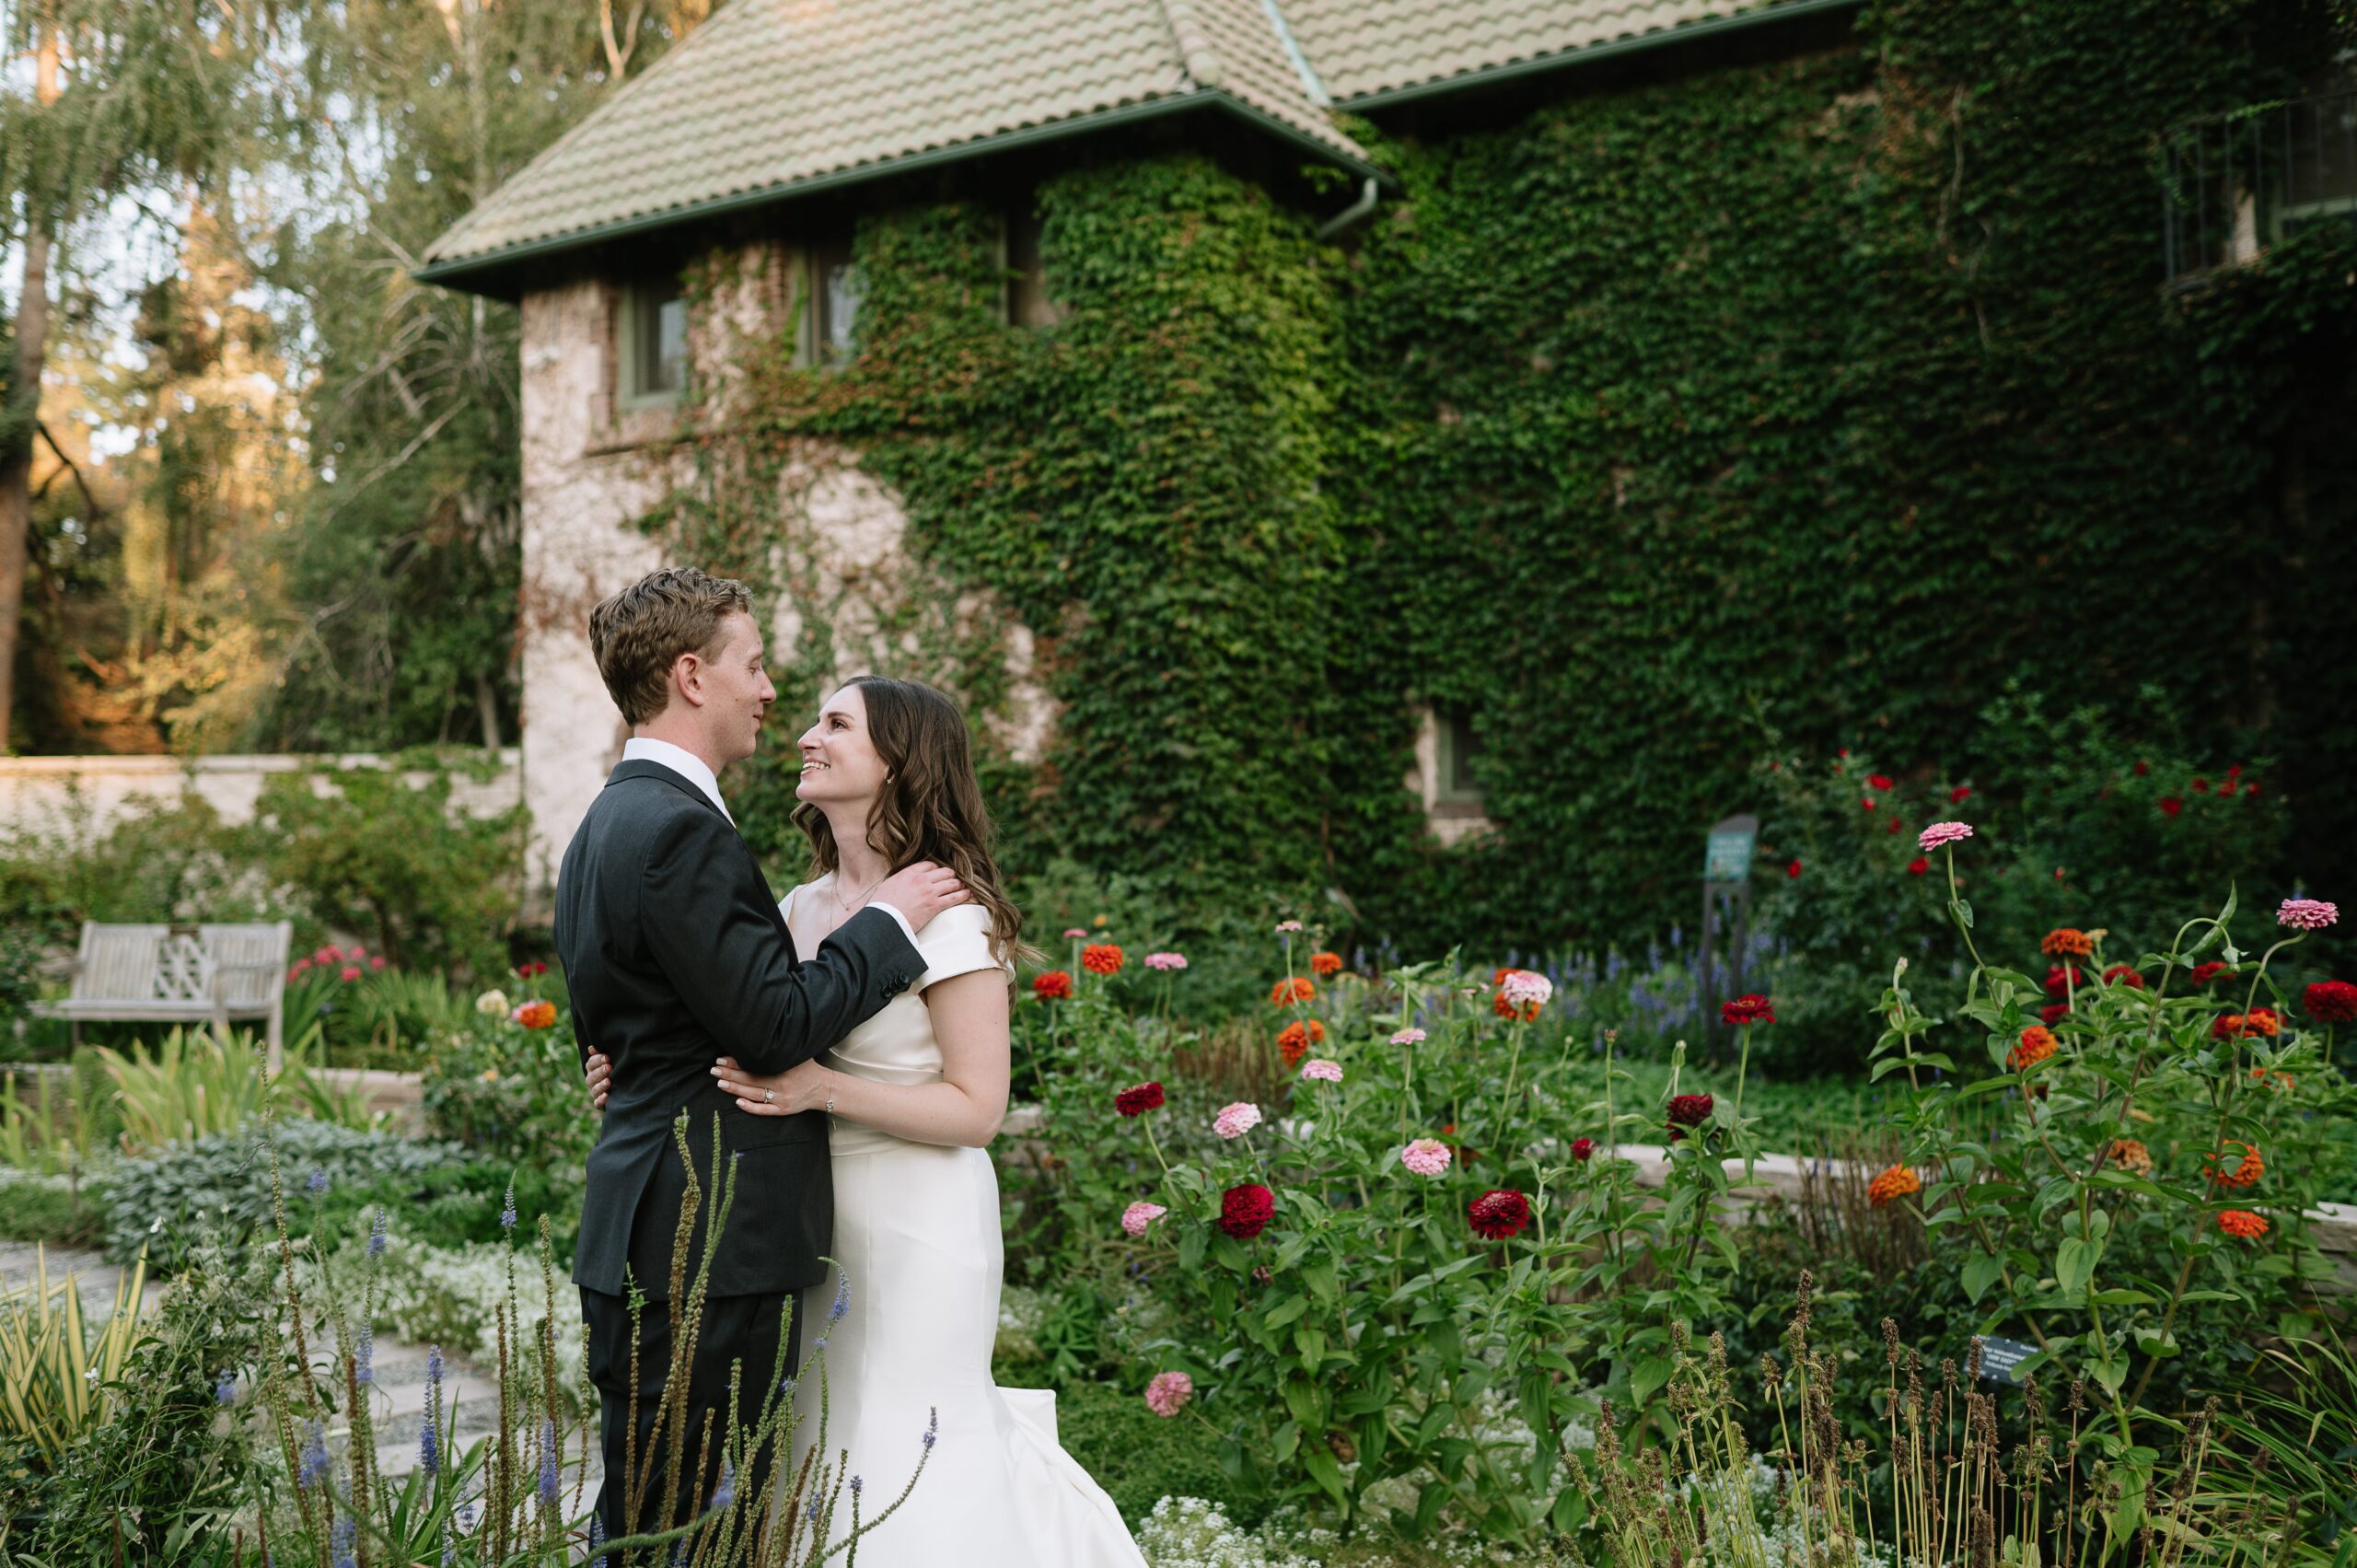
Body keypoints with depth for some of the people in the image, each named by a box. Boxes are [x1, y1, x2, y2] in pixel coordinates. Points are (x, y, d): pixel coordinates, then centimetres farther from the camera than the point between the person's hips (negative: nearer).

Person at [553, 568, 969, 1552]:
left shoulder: (609, 822, 16)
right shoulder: (678, 827, -18)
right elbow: (775, 1024, -20)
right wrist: (888, 919, -8)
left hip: (647, 1241, 10)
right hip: (701, 1248, -10)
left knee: (646, 1516, 15)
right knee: (665, 1524, -2)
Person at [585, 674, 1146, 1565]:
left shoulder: (946, 910, -14)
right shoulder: (804, 905, 7)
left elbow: (976, 1109, -15)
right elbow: (766, 1049, 15)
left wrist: (823, 1090, -26)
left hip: (917, 1230, -7)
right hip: (817, 1218, 7)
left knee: (901, 1459, 0)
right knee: (819, 1457, 13)